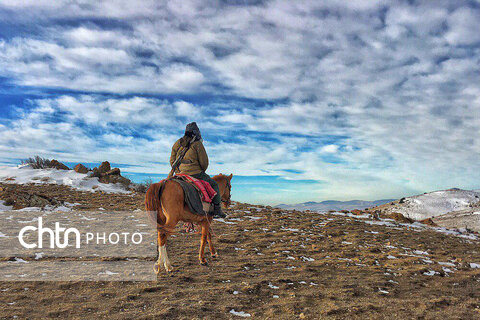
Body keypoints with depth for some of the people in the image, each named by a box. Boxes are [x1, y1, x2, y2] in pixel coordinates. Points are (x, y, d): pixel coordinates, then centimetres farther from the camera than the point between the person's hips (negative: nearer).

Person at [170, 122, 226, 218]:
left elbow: (172, 161, 14)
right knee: (214, 185, 10)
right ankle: (217, 210, 4)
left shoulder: (177, 143, 11)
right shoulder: (197, 144, -7)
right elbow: (204, 162, -6)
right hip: (196, 174, -6)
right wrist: (201, 171, 13)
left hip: (181, 175, 6)